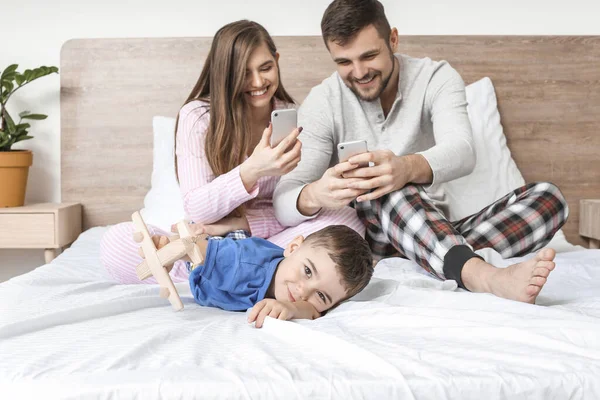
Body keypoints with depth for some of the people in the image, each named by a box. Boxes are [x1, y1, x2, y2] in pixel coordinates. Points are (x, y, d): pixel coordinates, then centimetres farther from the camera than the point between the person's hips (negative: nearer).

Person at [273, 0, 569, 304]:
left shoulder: (437, 78, -3)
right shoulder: (322, 103, -6)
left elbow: (462, 153, -24)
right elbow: (284, 203, -16)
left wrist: (408, 168, -47)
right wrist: (314, 195, -42)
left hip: (438, 232, 3)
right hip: (366, 235, -2)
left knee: (548, 197, -17)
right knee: (389, 193, -36)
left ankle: (460, 264, -38)